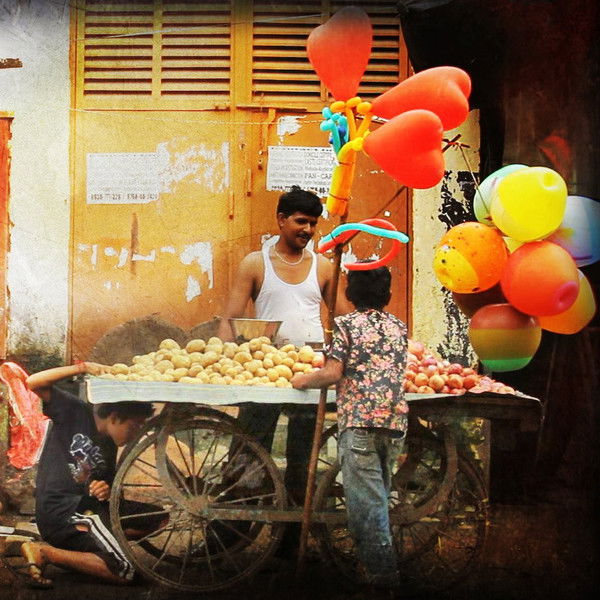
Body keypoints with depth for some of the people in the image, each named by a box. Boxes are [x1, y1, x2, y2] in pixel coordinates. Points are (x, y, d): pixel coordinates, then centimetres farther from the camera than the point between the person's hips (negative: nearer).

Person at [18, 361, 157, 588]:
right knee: (124, 573, -19)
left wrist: (106, 491, -2)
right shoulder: (76, 412, -4)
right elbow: (34, 383, -14)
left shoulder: (109, 446, 16)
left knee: (156, 518, 11)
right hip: (59, 511, -9)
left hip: (86, 507, 9)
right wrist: (82, 367, -20)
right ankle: (43, 552, -13)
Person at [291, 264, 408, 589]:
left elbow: (333, 373, -9)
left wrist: (303, 380, 8)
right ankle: (382, 565, 20)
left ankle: (382, 569, -7)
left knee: (366, 499, -4)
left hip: (358, 420, -6)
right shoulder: (399, 327, 15)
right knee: (379, 495, 15)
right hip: (395, 421, 6)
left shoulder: (346, 324, -1)